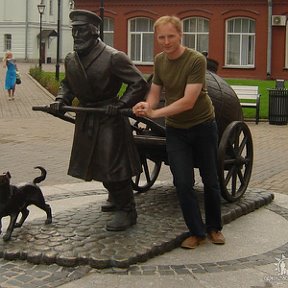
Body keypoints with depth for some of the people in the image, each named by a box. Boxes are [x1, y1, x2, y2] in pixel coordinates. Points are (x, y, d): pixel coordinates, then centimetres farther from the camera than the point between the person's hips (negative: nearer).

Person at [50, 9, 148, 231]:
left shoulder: (113, 57, -17)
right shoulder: (71, 60, 3)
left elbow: (140, 84, -14)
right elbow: (68, 84, 19)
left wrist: (121, 104, -23)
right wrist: (61, 100, -1)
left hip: (110, 120, -7)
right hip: (86, 120, 7)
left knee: (114, 166, -3)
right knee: (99, 164, 18)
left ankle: (126, 211, 12)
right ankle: (117, 198, 41)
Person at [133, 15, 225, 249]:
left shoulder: (196, 60, -21)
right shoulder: (159, 60, -2)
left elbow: (188, 101, -27)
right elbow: (155, 94, 2)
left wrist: (155, 113, -32)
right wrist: (145, 106, -21)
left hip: (202, 125, -4)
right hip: (175, 129, 4)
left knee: (210, 181, 9)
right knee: (183, 183, -3)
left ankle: (214, 227, 27)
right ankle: (196, 232, 10)